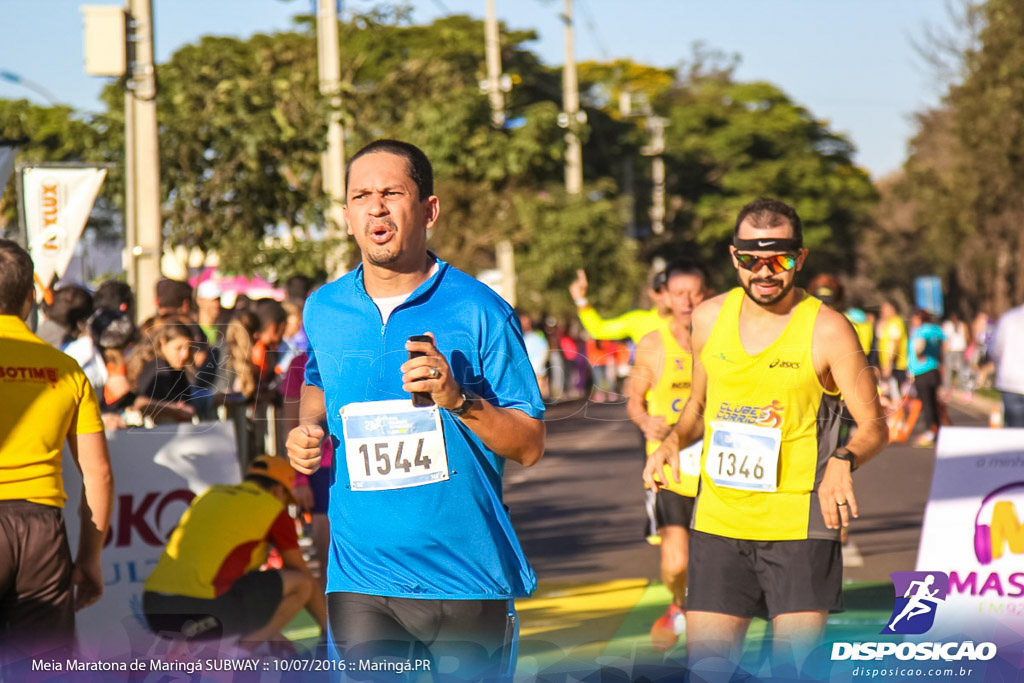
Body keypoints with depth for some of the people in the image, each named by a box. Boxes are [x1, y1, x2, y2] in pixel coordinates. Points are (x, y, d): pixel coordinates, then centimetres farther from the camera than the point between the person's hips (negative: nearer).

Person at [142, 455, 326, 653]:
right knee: (302, 583, 7)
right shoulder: (273, 508, 8)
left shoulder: (211, 494, 28)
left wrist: (271, 631, 46)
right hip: (202, 612, -7)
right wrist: (328, 627, 34)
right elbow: (304, 575, 18)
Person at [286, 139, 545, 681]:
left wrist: (459, 400, -20)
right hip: (359, 580, 2)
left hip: (469, 579, -2)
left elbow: (529, 447, -4)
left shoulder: (478, 311, -4)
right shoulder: (322, 311, 7)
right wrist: (306, 431, 10)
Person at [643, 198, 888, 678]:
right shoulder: (709, 318, 6)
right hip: (718, 524, 4)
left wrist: (843, 461, -24)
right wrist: (673, 441, 1)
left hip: (800, 529, -4)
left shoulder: (827, 331, -8)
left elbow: (873, 426, -3)